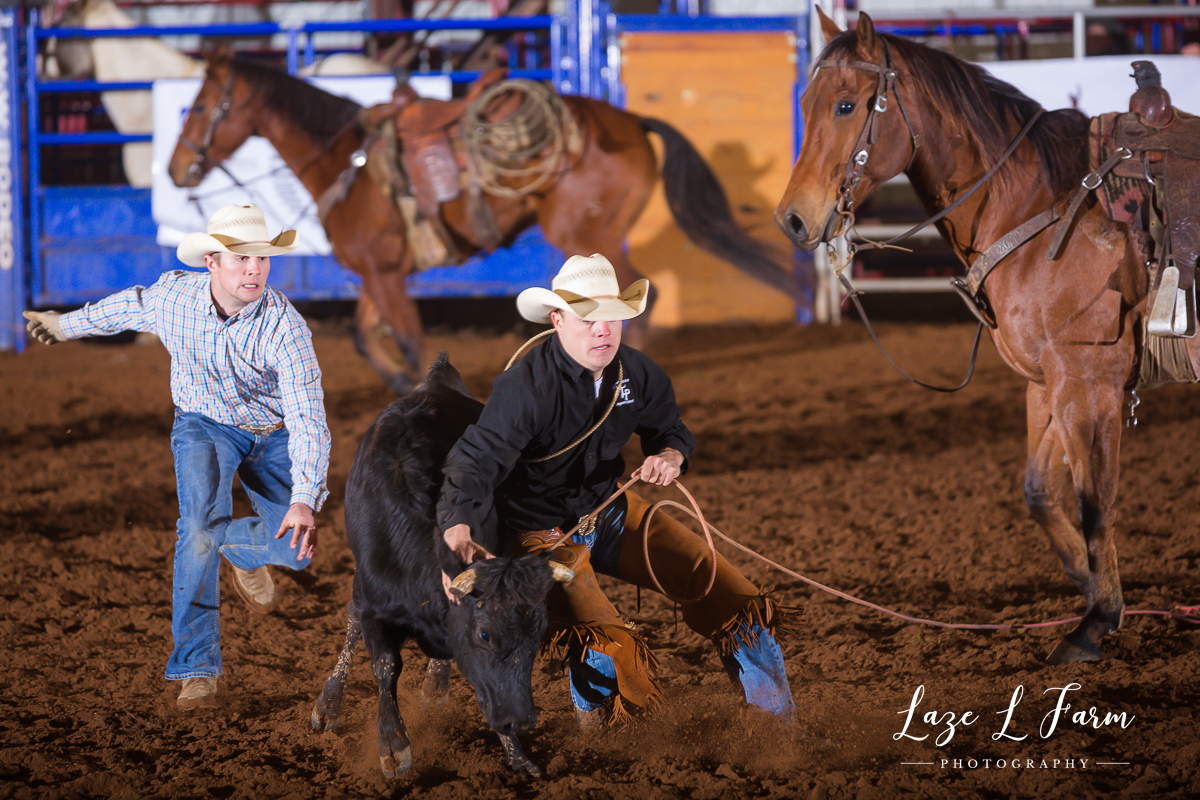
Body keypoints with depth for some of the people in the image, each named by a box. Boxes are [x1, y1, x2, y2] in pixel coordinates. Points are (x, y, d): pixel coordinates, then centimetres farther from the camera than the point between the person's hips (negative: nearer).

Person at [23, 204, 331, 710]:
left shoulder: (285, 327, -30)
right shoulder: (173, 296, -20)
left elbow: (308, 420, -36)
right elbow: (129, 307, 6)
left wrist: (304, 501, -48)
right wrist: (67, 325, 24)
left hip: (274, 435, 0)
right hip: (204, 426, 0)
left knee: (296, 547, -7)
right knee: (202, 524, -27)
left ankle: (240, 548, 34)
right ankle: (196, 668, -21)